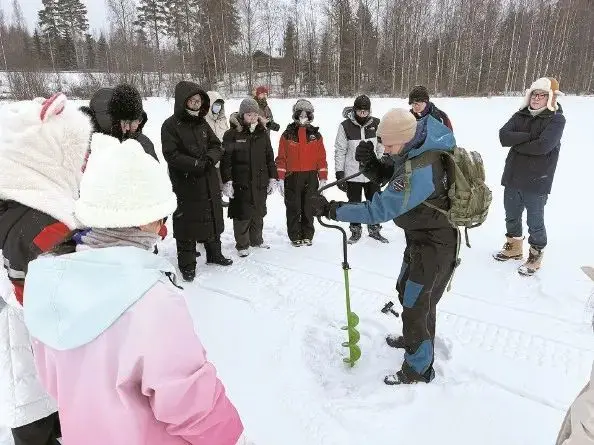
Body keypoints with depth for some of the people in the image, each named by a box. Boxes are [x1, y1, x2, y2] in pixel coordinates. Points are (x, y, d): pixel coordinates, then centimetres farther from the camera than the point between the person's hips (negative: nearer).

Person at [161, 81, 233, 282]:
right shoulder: (170, 125, -9)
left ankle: (214, 254, 35)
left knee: (213, 219, 16)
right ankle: (187, 264, 16)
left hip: (209, 183, 6)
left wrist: (209, 159, -11)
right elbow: (171, 154, -16)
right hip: (185, 185, -6)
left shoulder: (202, 123, 10)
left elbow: (217, 146, 10)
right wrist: (196, 164, -21)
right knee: (187, 223, 1)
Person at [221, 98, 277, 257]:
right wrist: (227, 181, -11)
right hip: (241, 184, -4)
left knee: (258, 213, 14)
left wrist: (272, 178, 9)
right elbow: (226, 160, -6)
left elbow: (270, 158, 12)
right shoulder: (232, 135, -5)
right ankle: (242, 245, 18)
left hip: (260, 183, 4)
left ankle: (256, 240, 32)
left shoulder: (263, 133, 8)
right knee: (242, 215, 2)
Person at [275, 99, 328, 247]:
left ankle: (307, 235, 18)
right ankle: (295, 236, 14)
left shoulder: (316, 135, 7)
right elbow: (281, 158, 1)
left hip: (311, 178, 1)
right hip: (292, 178, -1)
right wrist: (280, 178, -4)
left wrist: (323, 178, 3)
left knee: (308, 208, 7)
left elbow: (321, 158, 7)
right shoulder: (287, 135, 2)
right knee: (293, 208, 4)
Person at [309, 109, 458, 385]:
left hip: (435, 244, -10)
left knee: (416, 306, 2)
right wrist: (369, 162, -17)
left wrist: (331, 210, -30)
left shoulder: (421, 172, -35)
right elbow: (384, 174, 5)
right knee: (406, 291, 26)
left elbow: (379, 210, -34)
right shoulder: (413, 149, -6)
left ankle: (418, 369, 23)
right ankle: (415, 338, 51)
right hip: (419, 237, 10)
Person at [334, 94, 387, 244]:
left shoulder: (376, 124, -3)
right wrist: (339, 174, -7)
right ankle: (355, 230, 28)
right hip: (352, 174, -2)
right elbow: (340, 151, -5)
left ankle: (374, 229, 30)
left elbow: (382, 147, 7)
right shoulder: (345, 126, -10)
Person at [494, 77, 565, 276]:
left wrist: (516, 143, -11)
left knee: (535, 222, 7)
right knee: (511, 216, 20)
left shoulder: (556, 119, -9)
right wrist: (529, 136, -19)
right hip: (512, 177, 6)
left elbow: (542, 146, -24)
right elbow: (504, 136, -9)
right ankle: (514, 248, 40)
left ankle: (536, 255, 27)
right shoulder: (520, 115, 6)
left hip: (536, 181, -5)